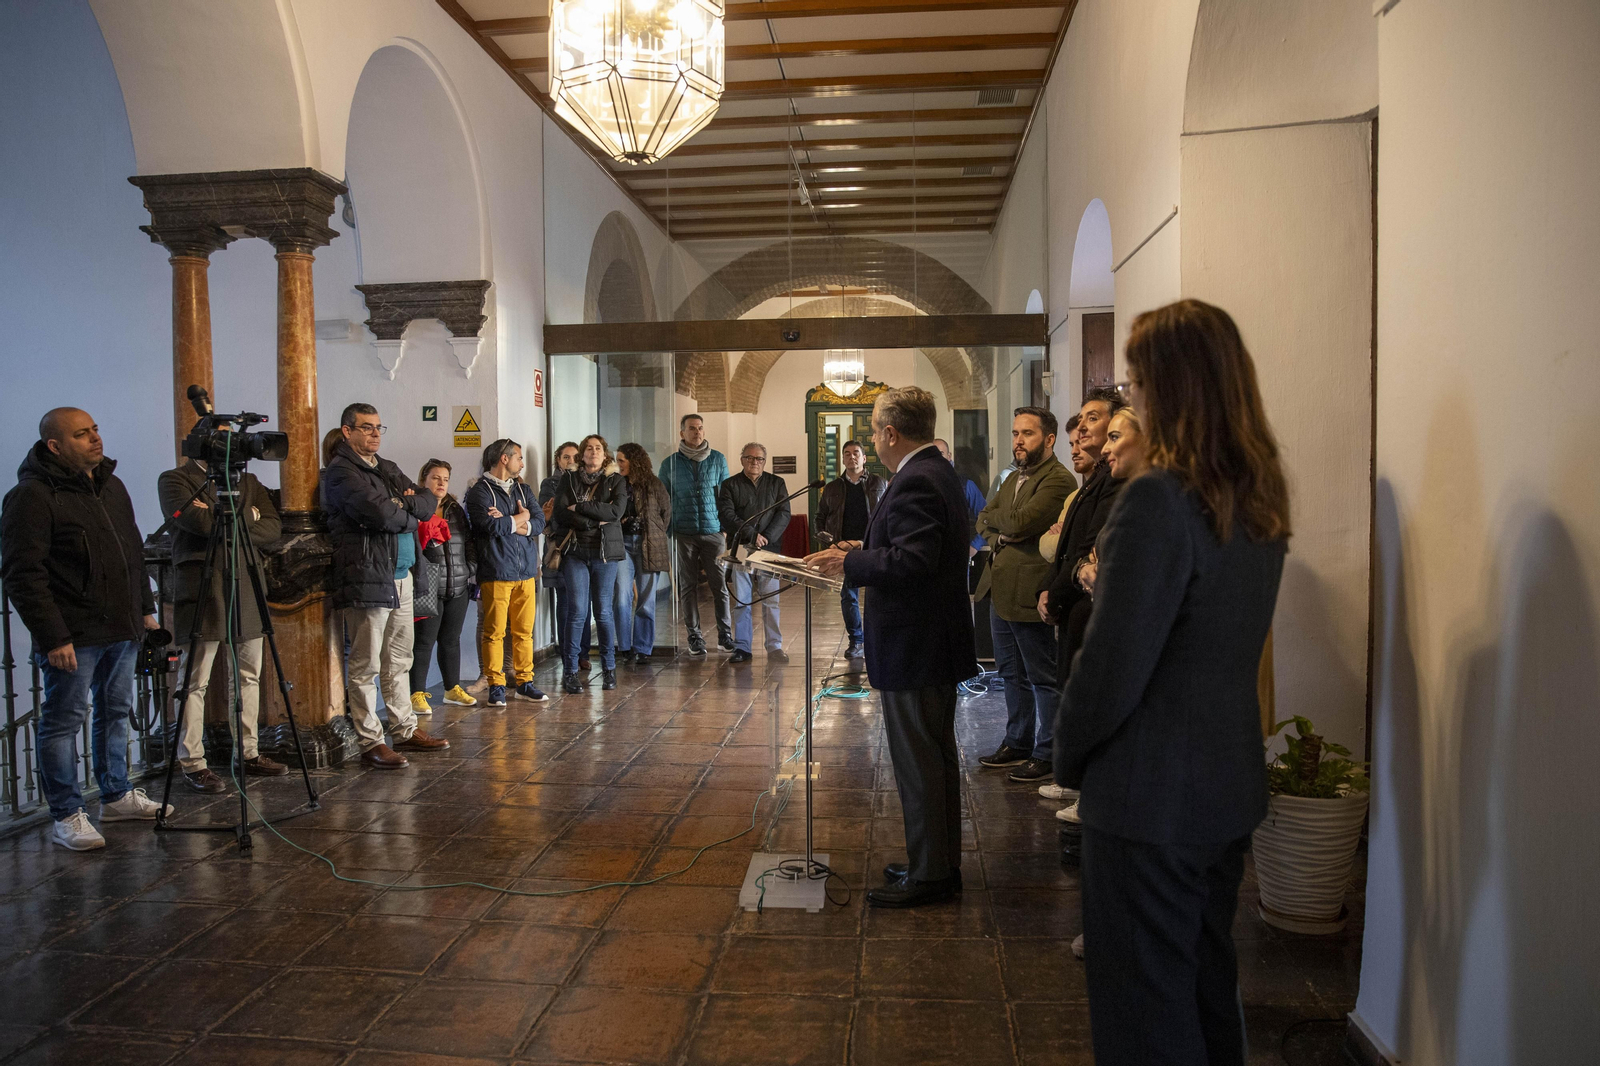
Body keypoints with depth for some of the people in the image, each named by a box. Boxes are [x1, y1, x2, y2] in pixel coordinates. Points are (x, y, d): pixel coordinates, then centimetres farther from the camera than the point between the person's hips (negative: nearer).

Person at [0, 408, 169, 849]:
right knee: (63, 721, 1)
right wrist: (52, 638, -19)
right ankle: (67, 816, 10)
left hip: (122, 630, 8)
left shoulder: (112, 486, 13)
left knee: (116, 713, 16)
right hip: (72, 636, -8)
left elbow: (135, 554, 21)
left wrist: (145, 609, 16)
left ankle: (117, 795, 29)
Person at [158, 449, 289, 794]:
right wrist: (244, 518, -4)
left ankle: (249, 754, 20)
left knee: (249, 676, 10)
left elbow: (273, 527, 3)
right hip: (201, 588, -5)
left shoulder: (247, 481, 16)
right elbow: (199, 521, -17)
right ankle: (192, 763, 4)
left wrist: (224, 521, -9)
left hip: (246, 585, 6)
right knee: (196, 681, -3)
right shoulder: (175, 480, 1)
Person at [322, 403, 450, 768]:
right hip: (367, 577, -8)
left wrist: (403, 505, -8)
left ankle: (405, 730, 23)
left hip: (400, 575, 9)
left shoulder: (387, 468, 20)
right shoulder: (341, 472, -6)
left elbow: (430, 503, 11)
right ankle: (370, 742, 3)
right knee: (366, 666, -3)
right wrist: (411, 514, -2)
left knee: (399, 661, 14)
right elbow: (380, 514, -20)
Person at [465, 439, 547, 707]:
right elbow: (492, 525, -17)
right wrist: (521, 517, -1)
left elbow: (540, 522, 5)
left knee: (524, 631, 7)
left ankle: (524, 681, 16)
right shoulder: (480, 491, -3)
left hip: (526, 571, 5)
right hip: (496, 572, -5)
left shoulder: (524, 489, 17)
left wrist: (509, 523, -11)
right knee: (494, 632, -1)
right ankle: (496, 685, 7)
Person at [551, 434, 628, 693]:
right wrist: (597, 518, -13)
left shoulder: (616, 481, 8)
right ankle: (570, 671, 1)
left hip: (605, 553, 0)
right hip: (575, 552, 0)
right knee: (577, 610, -6)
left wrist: (579, 508, -11)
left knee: (603, 611, 3)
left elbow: (617, 511, -10)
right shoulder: (568, 480, 8)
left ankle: (609, 668, 14)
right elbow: (560, 514, -5)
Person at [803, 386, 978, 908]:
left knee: (917, 763, 0)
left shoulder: (915, 483, -20)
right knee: (938, 756, 18)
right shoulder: (940, 472, 12)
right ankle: (941, 863, 31)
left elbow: (912, 563, -28)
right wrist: (866, 550, 12)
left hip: (913, 649, -11)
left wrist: (849, 563, -17)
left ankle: (927, 875, 11)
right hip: (938, 645, 11)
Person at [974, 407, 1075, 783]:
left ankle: (1048, 754, 12)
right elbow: (984, 522, 14)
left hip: (1030, 593, -9)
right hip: (1001, 590, 9)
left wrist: (994, 515, -4)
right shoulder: (1013, 479, 18)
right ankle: (1017, 742, 31)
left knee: (1043, 678, 2)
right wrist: (999, 535, -8)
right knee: (1012, 674, 18)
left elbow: (1021, 521, -24)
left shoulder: (1058, 480, -13)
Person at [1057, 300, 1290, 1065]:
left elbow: (1112, 664, -21)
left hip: (1149, 796, -8)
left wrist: (1069, 757, -6)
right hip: (1230, 785, 8)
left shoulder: (1159, 500, -23)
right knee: (1208, 981, 24)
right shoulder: (1259, 498, 3)